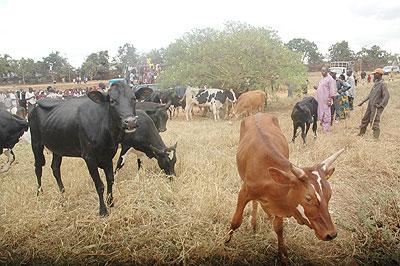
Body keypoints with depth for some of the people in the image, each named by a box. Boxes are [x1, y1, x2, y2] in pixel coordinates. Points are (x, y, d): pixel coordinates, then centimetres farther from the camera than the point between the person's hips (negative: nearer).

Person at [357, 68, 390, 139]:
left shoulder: (383, 84, -15)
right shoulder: (375, 83, 12)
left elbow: (387, 96, -20)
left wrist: (380, 105, -24)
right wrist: (362, 102, 18)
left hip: (376, 107, -9)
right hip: (370, 106, 9)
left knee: (374, 123, -6)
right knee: (365, 120, 16)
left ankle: (376, 137, 2)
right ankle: (361, 134, 29)